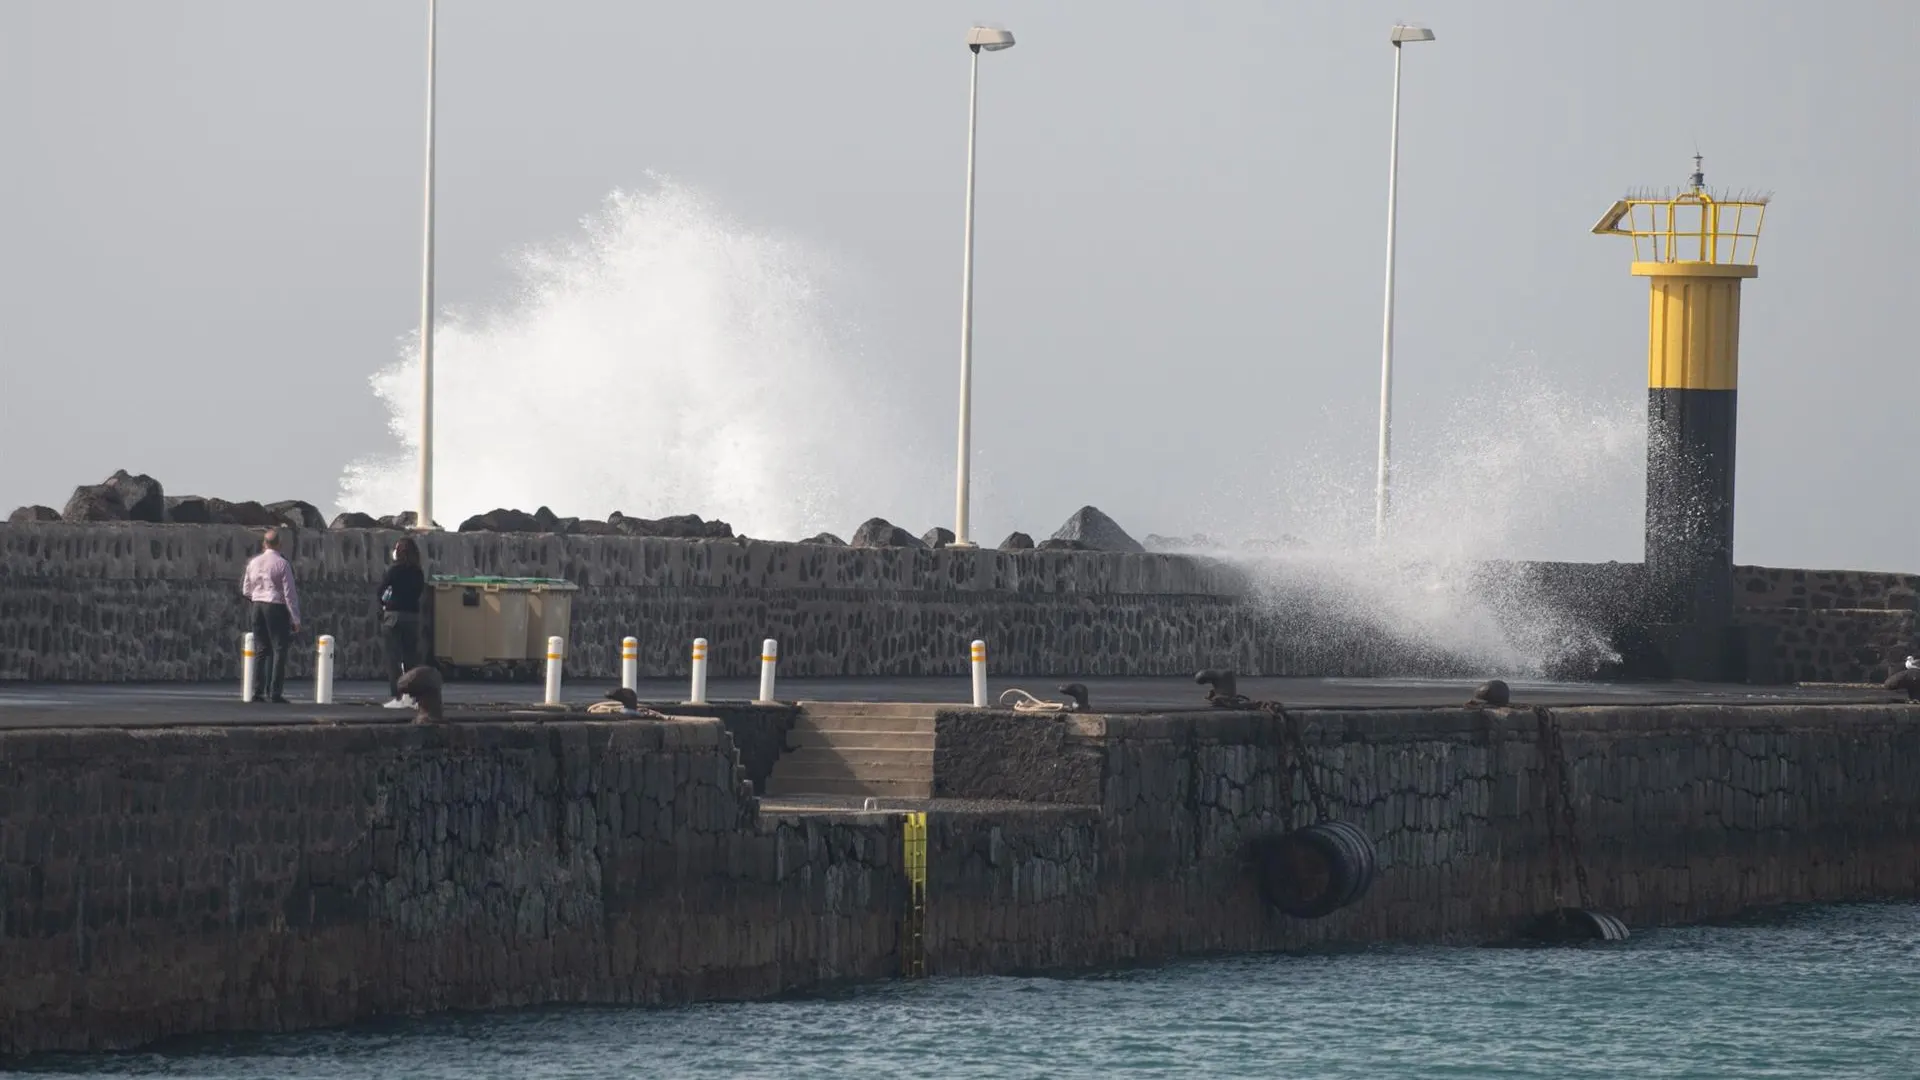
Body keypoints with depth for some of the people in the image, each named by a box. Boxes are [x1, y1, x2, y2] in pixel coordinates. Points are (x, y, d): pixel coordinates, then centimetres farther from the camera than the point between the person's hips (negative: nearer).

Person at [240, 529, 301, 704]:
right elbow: (289, 592, -10)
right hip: (276, 607, -5)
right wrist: (296, 618, -7)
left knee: (261, 650, 12)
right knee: (279, 650, -2)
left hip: (258, 606, 5)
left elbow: (246, 590, 13)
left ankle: (258, 691, 9)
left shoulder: (253, 563, 6)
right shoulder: (282, 564, -10)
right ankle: (275, 693, -8)